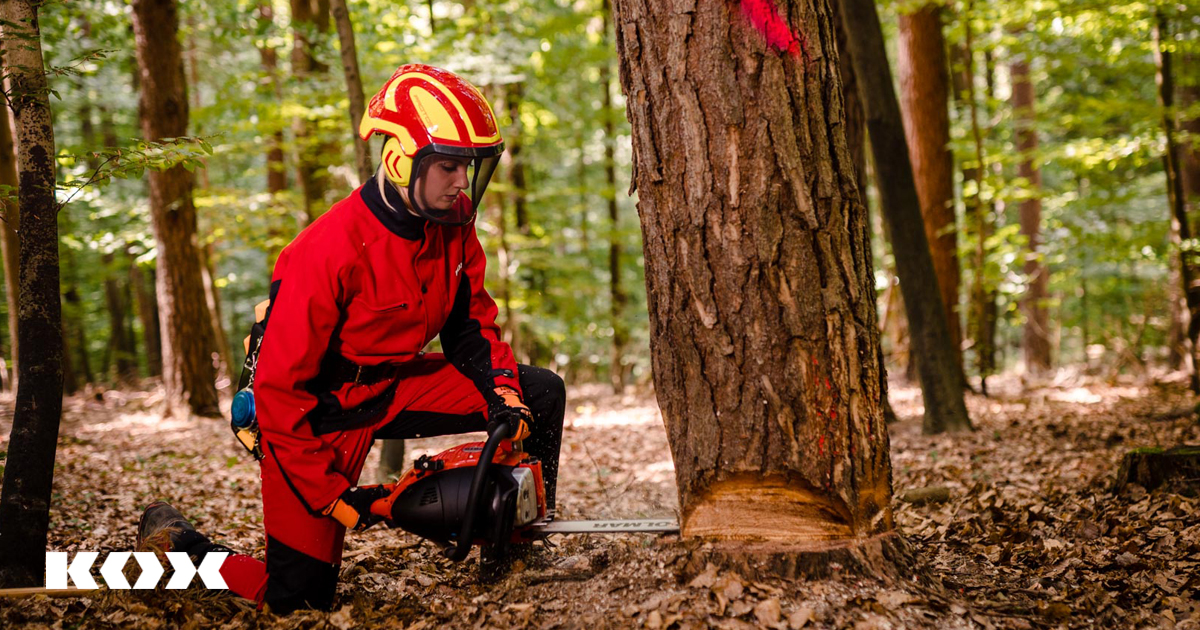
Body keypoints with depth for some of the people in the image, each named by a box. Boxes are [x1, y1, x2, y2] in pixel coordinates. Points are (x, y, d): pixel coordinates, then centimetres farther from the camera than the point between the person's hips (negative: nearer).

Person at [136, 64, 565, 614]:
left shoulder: (454, 223, -8)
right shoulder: (330, 252, -30)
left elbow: (471, 321, 8)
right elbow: (279, 390, -26)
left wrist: (503, 392, -10)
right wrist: (333, 496, -24)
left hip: (393, 384, 7)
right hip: (319, 411, -7)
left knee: (540, 396, -2)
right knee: (300, 598, -6)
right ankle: (177, 543, 20)